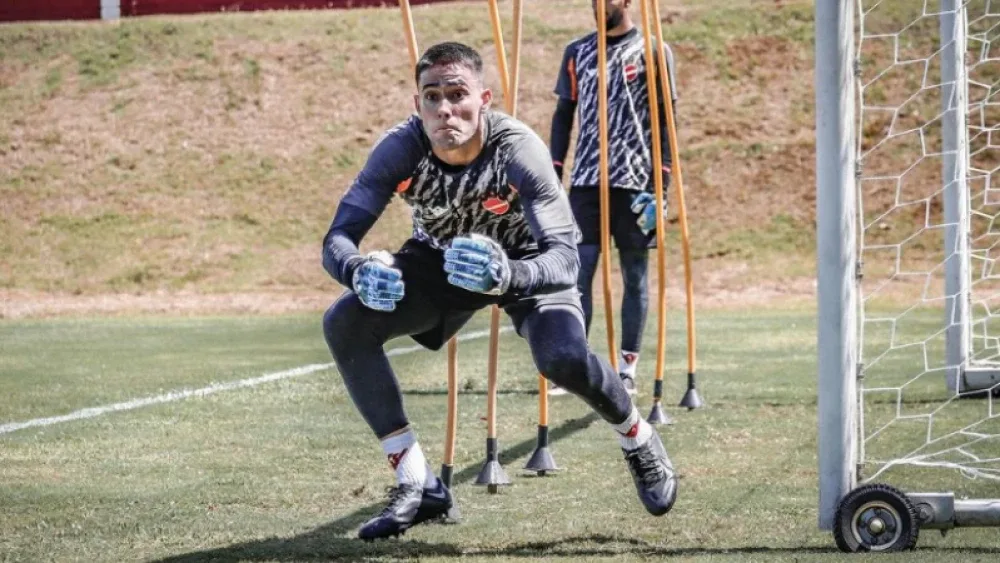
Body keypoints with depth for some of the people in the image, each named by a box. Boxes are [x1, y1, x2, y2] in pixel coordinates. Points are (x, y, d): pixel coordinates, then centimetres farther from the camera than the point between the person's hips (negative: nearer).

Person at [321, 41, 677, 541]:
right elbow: (337, 239, -28)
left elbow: (564, 258, -39)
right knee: (344, 323, -20)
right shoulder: (401, 149, -27)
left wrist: (506, 275, -61)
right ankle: (418, 487, -10)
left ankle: (640, 444, 6)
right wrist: (360, 270, -53)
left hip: (525, 262, -3)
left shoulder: (518, 150, -34)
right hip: (440, 260, 3)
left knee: (564, 359, -31)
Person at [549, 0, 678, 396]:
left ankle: (627, 368, 7)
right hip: (585, 181, 3)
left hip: (635, 181, -3)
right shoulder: (577, 53, 12)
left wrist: (661, 183, -7)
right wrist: (553, 173, 7)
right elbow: (563, 115, 16)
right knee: (578, 270, -6)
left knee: (634, 274, 2)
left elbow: (665, 121, 0)